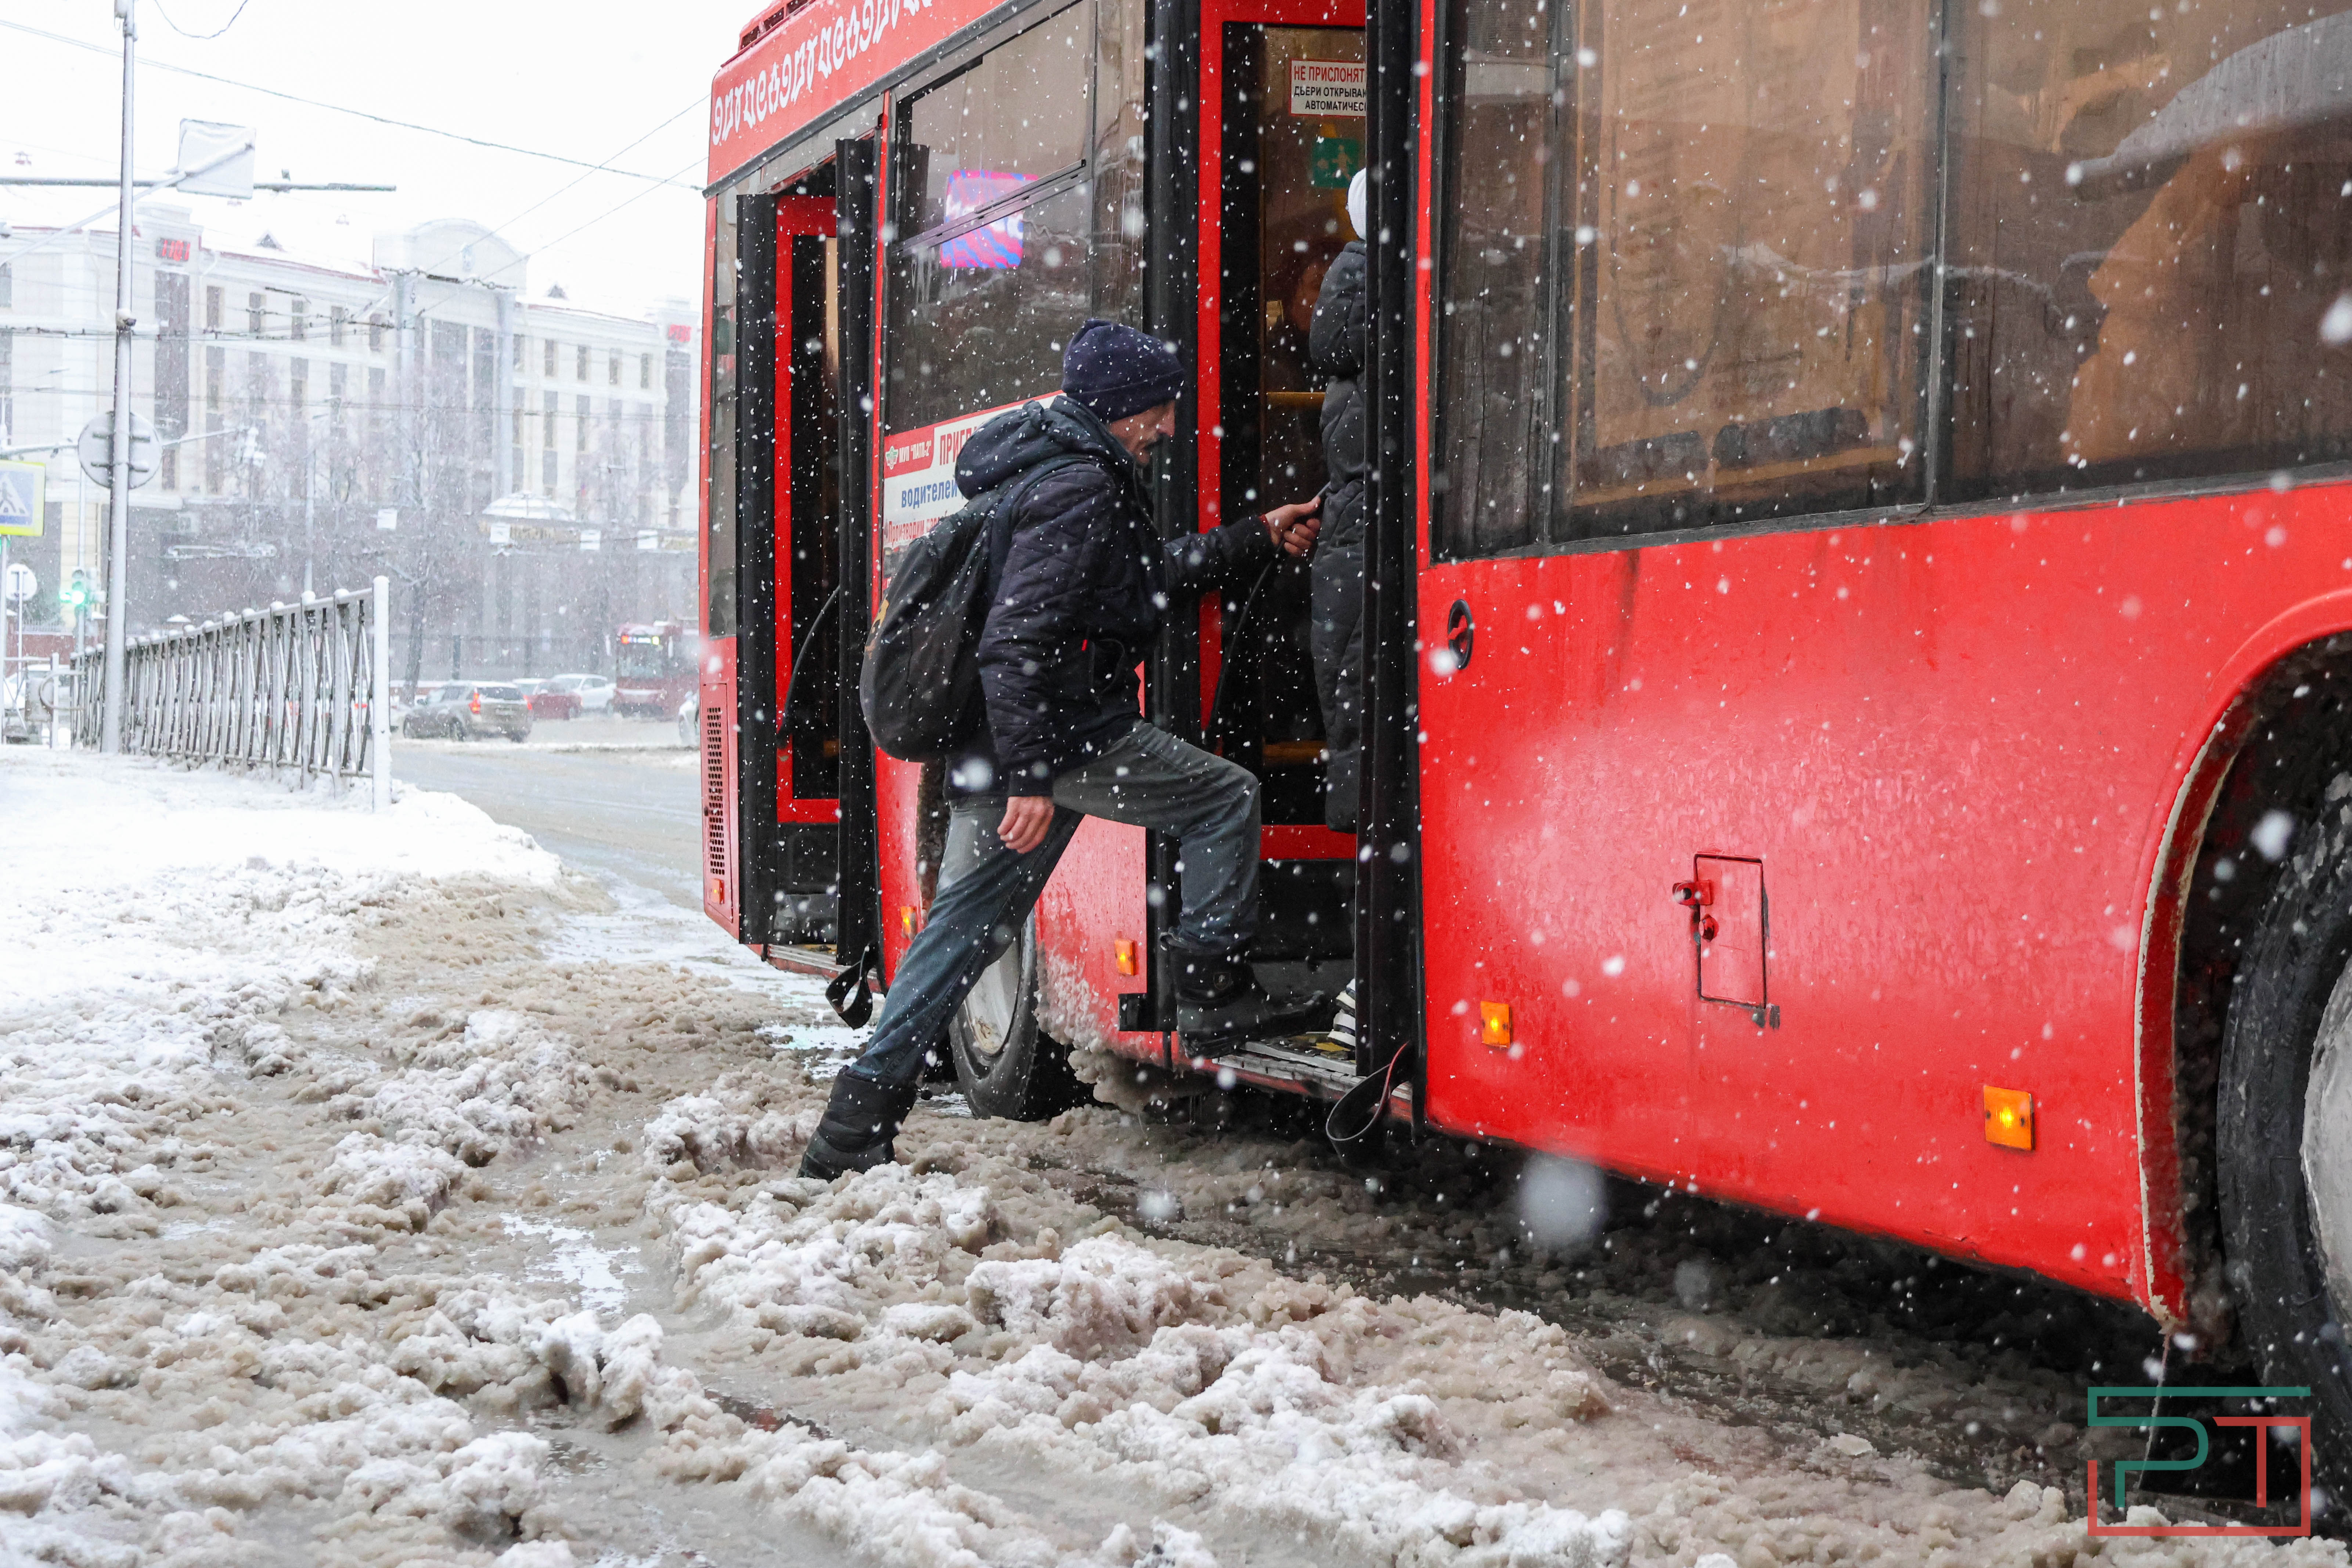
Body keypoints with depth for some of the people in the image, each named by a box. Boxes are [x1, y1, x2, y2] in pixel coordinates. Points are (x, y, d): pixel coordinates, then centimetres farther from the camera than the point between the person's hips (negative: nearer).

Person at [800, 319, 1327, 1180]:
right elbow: (1018, 642, -23)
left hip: (990, 744, 10)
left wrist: (1256, 538, 31)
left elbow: (1155, 575, 32)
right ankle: (1214, 1001, 8)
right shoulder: (1081, 491, -15)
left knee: (967, 923, 11)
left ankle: (858, 1121, 9)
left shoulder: (1079, 470, 19)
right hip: (1059, 732, -10)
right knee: (1224, 797, 6)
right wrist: (1030, 776, -25)